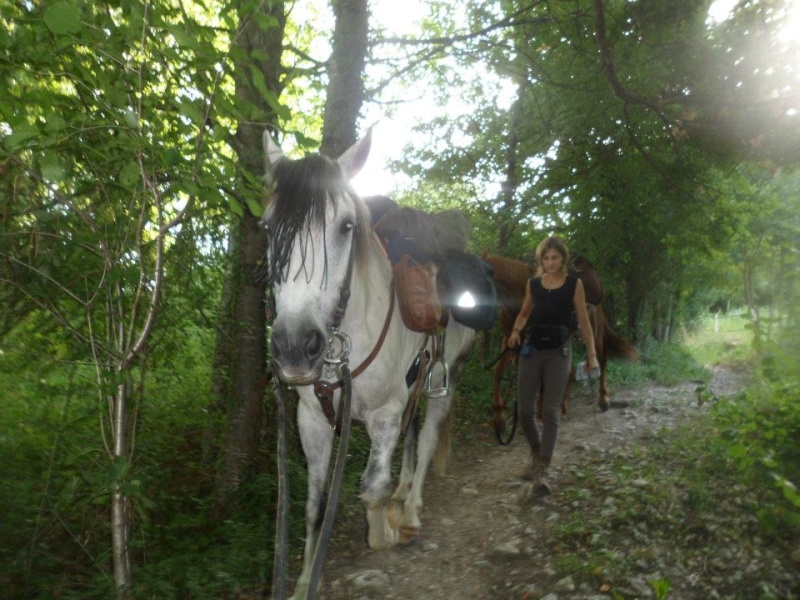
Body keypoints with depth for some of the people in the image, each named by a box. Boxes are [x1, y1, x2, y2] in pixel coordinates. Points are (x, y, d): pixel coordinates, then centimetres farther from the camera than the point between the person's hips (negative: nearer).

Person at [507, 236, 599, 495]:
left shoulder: (574, 284, 1)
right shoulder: (533, 283, 7)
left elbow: (583, 320, 3)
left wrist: (591, 353, -1)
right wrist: (516, 330, -2)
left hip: (559, 351, -3)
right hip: (531, 349, 3)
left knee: (551, 411, -7)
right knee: (524, 410, 2)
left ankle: (542, 471, -3)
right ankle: (536, 456, 29)